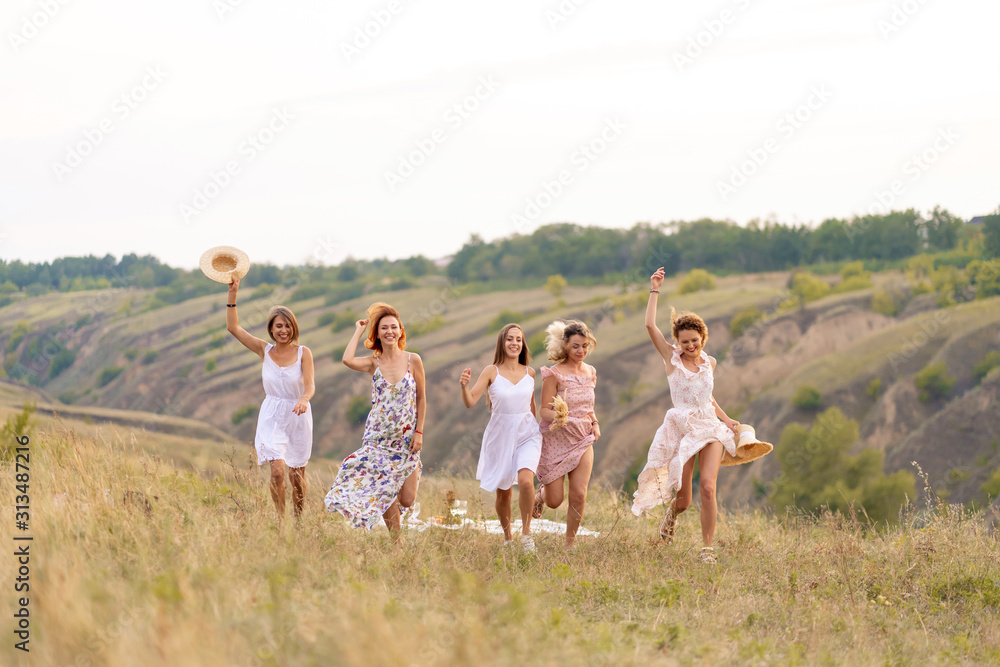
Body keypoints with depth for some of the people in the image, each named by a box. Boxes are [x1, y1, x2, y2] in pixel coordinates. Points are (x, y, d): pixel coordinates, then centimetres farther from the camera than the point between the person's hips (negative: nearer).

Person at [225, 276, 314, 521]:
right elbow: (233, 327, -3)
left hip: (298, 417, 0)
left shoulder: (303, 353, -6)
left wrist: (304, 399, -38)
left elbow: (310, 385, -15)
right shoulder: (264, 350, -1)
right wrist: (233, 293, -10)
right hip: (272, 417, 0)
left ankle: (298, 522, 26)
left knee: (297, 477, 8)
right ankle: (280, 521, -5)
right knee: (277, 470, -17)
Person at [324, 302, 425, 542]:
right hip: (378, 437, 0)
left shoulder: (413, 361, -2)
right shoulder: (372, 363, -2)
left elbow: (421, 399, 4)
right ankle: (396, 543, 10)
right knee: (384, 491, -6)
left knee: (407, 500, -1)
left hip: (406, 438, 0)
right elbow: (347, 360, -24)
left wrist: (419, 432, -1)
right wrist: (358, 331, -11)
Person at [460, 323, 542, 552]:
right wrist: (464, 386, -32)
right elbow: (470, 402, -12)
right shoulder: (491, 372, -6)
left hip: (526, 434, 1)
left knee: (525, 480, -24)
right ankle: (507, 538, 30)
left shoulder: (530, 373, 3)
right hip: (500, 436, 0)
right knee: (503, 493, 8)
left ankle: (526, 531, -6)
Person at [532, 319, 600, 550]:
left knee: (579, 495, -7)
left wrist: (595, 423, 1)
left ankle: (569, 544, 9)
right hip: (556, 441, -4)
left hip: (583, 441, 4)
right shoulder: (554, 374, -12)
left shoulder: (589, 372, 6)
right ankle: (540, 494, 38)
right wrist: (558, 416, -33)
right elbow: (544, 410, -12)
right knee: (555, 501, 1)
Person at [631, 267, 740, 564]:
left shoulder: (709, 362, 10)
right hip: (681, 430, -2)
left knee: (707, 486, -18)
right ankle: (672, 513, 40)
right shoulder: (671, 358, -1)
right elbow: (650, 325, -14)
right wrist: (654, 291, -11)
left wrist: (726, 418, 16)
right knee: (683, 499, 1)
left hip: (710, 428, 2)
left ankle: (708, 548, -8)